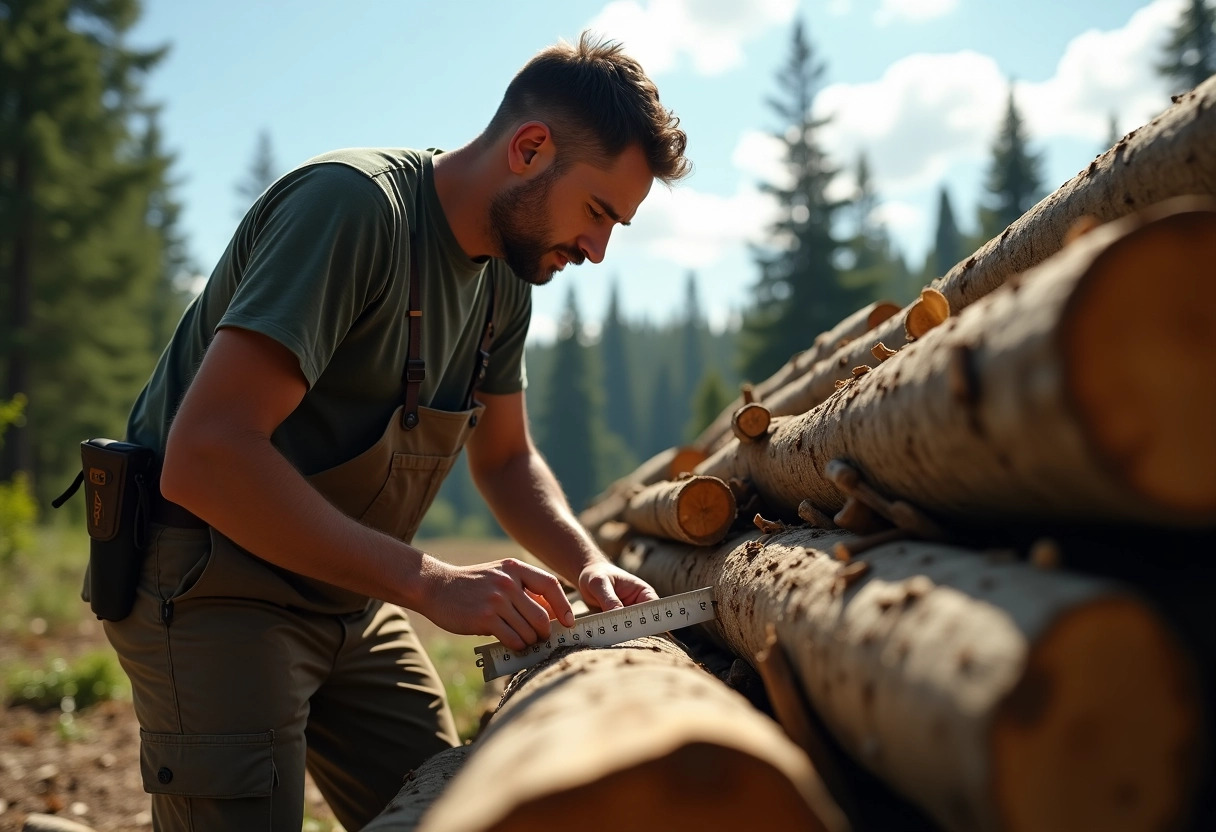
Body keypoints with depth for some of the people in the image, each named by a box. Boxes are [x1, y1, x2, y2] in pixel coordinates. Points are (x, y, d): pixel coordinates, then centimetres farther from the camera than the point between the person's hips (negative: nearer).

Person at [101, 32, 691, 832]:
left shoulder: (504, 279, 4)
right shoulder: (352, 202, -23)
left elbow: (506, 459, 17)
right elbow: (207, 455, -32)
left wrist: (586, 563, -3)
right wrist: (429, 582, -31)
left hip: (350, 597, 8)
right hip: (213, 584, -8)